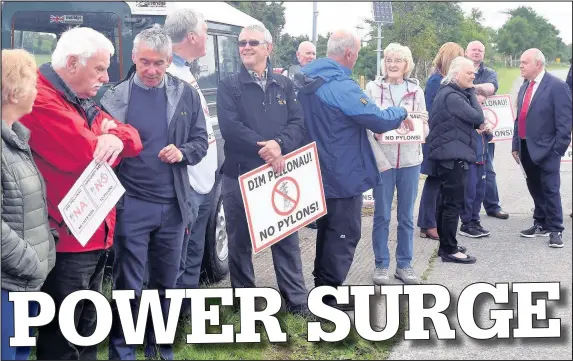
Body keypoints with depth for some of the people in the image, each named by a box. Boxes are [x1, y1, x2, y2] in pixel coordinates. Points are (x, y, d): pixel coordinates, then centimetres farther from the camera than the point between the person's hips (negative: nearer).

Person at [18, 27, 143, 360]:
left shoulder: (84, 103, 15)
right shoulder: (41, 101, -18)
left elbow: (134, 141, 10)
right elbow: (86, 156, -26)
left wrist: (116, 138, -14)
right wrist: (107, 140, -3)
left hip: (97, 234, 10)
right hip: (67, 239, -10)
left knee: (88, 329, 21)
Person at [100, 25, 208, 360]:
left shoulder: (187, 94, 4)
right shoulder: (115, 97, -3)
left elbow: (201, 141, 5)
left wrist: (183, 153, -14)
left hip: (173, 204, 3)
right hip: (131, 205, -3)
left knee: (166, 282, 15)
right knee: (129, 285, 3)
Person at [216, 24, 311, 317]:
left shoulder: (285, 85, 11)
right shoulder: (228, 86, 2)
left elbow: (298, 123, 1)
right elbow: (230, 127, -12)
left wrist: (279, 145, -18)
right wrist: (263, 148, -18)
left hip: (278, 173, 2)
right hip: (239, 174, -2)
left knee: (286, 238, 7)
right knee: (240, 240, 7)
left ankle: (297, 300, 17)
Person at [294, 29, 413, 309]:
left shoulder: (307, 79, 5)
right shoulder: (341, 86, -24)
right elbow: (379, 121, -22)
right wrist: (401, 113, -2)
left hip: (320, 171, 9)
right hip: (343, 174, -9)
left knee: (327, 229, 21)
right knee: (344, 234, 3)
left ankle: (323, 283, 32)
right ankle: (329, 295, 8)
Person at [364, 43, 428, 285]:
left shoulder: (416, 90, 6)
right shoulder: (373, 88, 0)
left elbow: (425, 124, 7)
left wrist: (417, 127, -15)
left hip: (410, 159, 2)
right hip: (382, 158, -2)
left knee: (406, 215, 10)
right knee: (382, 215, 5)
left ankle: (404, 264, 21)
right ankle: (381, 265, 17)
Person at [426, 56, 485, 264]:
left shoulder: (451, 93, 16)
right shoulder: (452, 96, -17)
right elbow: (478, 117, -18)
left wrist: (477, 125, 2)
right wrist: (472, 92, -7)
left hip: (449, 154, 11)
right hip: (453, 156, -11)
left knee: (446, 202, 14)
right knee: (454, 204, -6)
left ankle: (446, 246, 21)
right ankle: (449, 250, -1)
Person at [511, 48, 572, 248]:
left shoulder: (557, 86, -10)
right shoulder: (524, 88, 14)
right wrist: (516, 145, 13)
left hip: (546, 149, -7)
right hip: (526, 149, 7)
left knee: (550, 190, -3)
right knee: (535, 189, 15)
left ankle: (555, 230, 6)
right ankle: (541, 224, 27)